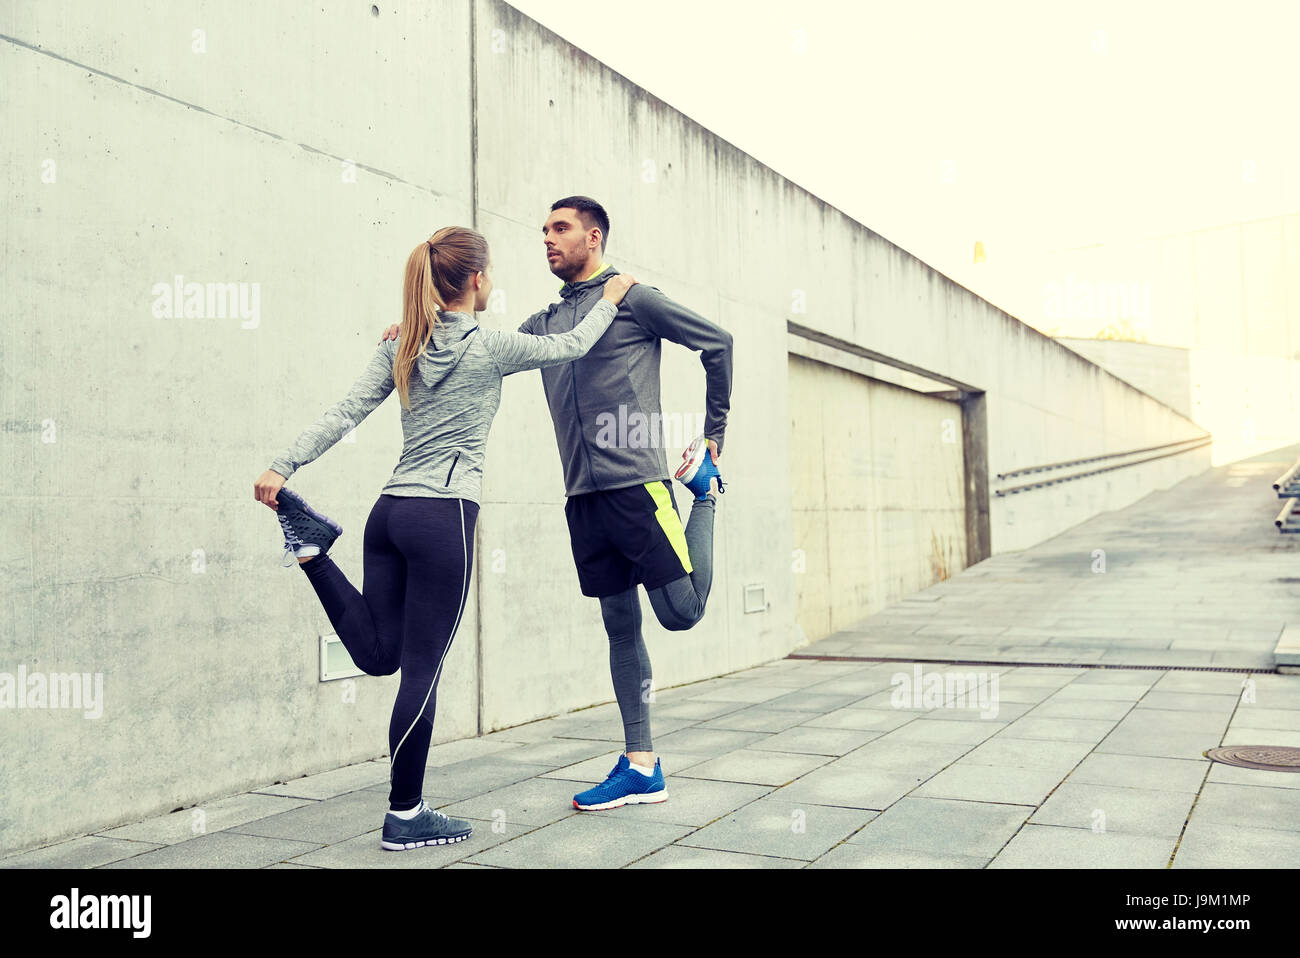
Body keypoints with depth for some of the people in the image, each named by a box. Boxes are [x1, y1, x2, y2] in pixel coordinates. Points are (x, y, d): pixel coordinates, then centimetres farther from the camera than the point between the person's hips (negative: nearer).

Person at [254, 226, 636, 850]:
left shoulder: (401, 348, 12)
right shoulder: (489, 348, -3)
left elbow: (344, 413, 4)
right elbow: (571, 345, 10)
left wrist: (283, 467, 1)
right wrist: (609, 300, 26)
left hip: (390, 510, 7)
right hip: (443, 517, -7)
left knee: (377, 655, 17)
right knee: (421, 671, -1)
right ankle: (406, 817, 8)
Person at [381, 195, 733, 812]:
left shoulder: (634, 299, 1)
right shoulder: (547, 322, 18)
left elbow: (717, 343, 3)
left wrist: (714, 435, 4)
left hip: (636, 483, -5)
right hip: (583, 496, 5)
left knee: (680, 613, -4)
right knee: (620, 623, 7)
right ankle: (640, 767, 14)